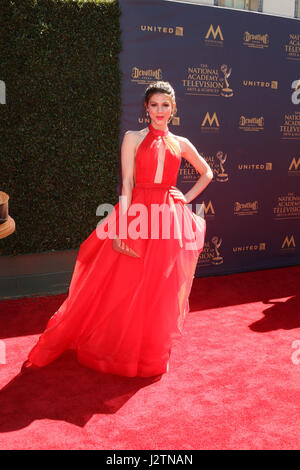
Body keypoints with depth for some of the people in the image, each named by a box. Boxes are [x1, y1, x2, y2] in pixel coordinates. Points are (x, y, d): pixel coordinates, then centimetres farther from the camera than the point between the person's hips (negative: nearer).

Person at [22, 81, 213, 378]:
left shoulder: (181, 143, 12)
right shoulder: (133, 138, 5)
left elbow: (206, 173, 25)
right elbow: (127, 183, -4)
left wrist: (186, 198, 10)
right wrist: (122, 225, -14)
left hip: (170, 220, 3)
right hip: (138, 213, -2)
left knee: (162, 291, 6)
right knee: (124, 287, 0)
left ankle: (152, 350, 26)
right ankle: (117, 345, 21)